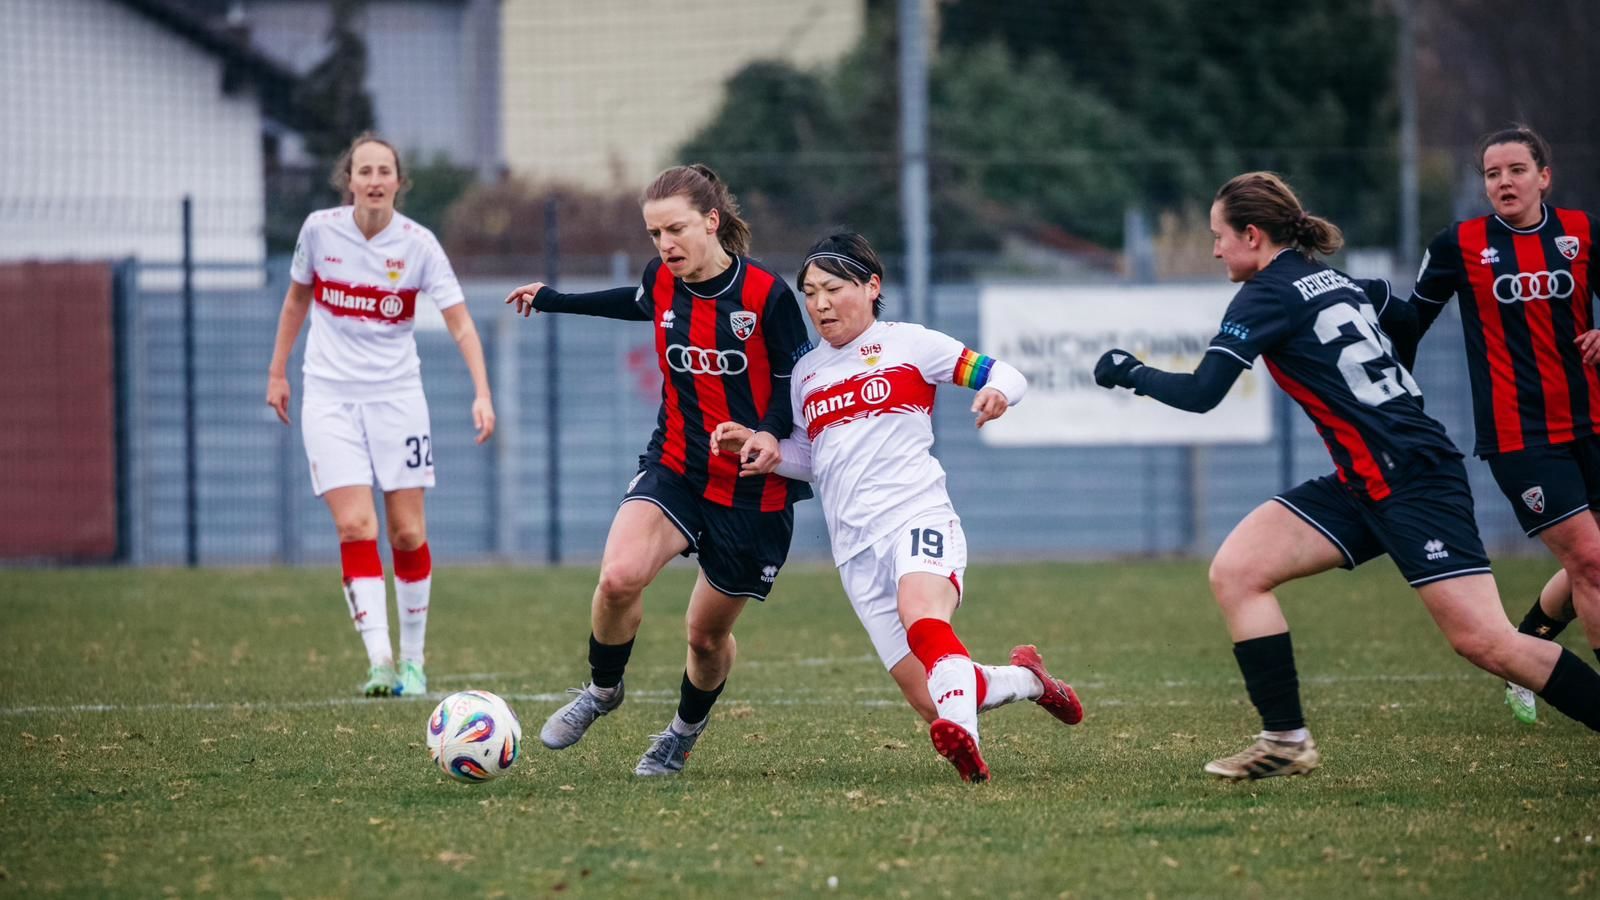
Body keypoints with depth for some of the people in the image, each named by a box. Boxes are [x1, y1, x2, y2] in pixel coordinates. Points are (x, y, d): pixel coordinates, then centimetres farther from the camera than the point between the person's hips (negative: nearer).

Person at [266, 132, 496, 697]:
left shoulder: (418, 245, -8)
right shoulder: (320, 230, -3)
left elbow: (460, 323, -10)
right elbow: (297, 298, 13)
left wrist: (482, 394, -22)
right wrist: (277, 372, 14)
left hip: (396, 395, 0)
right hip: (331, 396, 0)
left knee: (408, 533, 0)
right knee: (355, 526, -14)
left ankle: (412, 660, 16)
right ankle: (379, 661, -19)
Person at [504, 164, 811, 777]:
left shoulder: (765, 293, -15)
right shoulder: (662, 282, -1)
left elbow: (799, 379, -7)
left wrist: (770, 435, -26)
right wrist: (553, 300, 34)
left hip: (754, 487, -3)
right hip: (675, 467, 3)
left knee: (708, 633, 8)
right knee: (619, 577, -24)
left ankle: (686, 730, 40)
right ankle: (602, 690, 5)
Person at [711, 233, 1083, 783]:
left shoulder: (908, 344, 5)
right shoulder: (806, 374, 20)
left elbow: (1004, 375, 5)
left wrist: (997, 392, -19)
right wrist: (770, 449, 10)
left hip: (916, 517, -5)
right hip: (856, 548, 5)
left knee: (921, 616, -39)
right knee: (931, 702, -6)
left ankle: (964, 740, -59)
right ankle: (1024, 679, 23)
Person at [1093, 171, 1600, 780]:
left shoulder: (1269, 294, -10)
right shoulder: (1335, 280, 14)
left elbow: (1200, 394, -15)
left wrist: (1130, 373, 2)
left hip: (1415, 479, -9)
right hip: (1362, 485, 9)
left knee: (1484, 641, -14)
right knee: (1235, 571, 0)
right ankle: (1286, 743, 0)